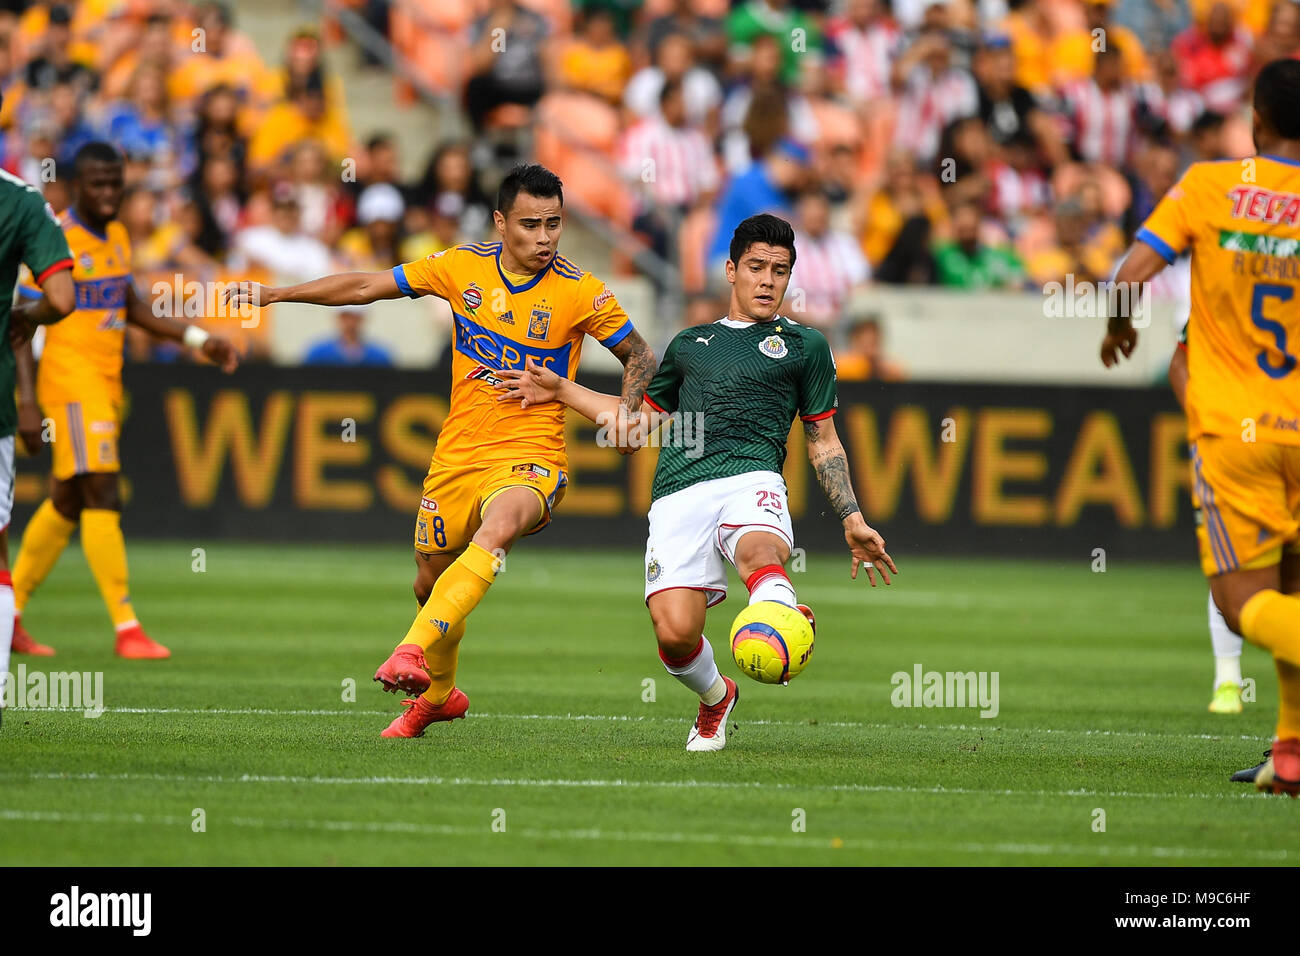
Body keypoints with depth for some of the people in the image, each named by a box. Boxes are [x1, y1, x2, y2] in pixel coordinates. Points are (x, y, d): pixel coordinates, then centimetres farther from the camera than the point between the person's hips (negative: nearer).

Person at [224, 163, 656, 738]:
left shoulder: (581, 294, -7)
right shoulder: (461, 267, -1)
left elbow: (641, 358, 6)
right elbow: (367, 287, 8)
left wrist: (626, 412, -13)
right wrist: (275, 294, 7)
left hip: (530, 458, -4)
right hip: (457, 455, 4)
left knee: (497, 528, -36)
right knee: (430, 582, 14)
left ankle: (413, 652, -44)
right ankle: (438, 694, 43)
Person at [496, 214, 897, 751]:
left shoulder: (804, 346, 20)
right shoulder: (688, 344, 29)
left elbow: (824, 444, 23)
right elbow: (637, 428, 38)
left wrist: (852, 521, 13)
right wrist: (560, 392, 32)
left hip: (750, 479, -2)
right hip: (678, 496, 2)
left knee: (759, 553, -40)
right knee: (675, 633, -16)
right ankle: (715, 698, 14)